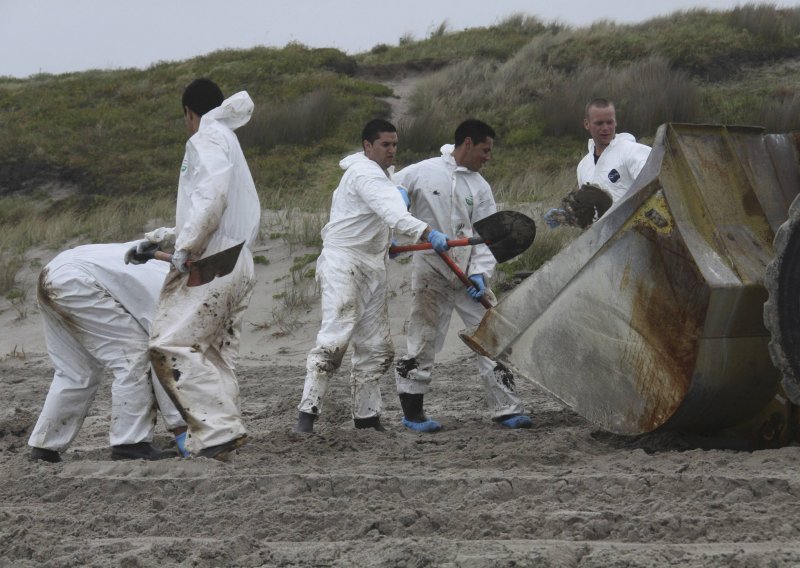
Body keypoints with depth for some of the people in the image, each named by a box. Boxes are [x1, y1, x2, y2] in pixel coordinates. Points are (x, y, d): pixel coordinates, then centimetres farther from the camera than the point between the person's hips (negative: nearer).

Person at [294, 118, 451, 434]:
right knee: (335, 337, -17)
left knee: (376, 345, 9)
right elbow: (392, 213, -31)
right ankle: (307, 412, -18)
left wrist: (386, 244, 14)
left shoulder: (376, 173, 20)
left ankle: (366, 414, 14)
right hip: (343, 262, -10)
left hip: (371, 265, 10)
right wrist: (428, 234, -43)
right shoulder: (365, 173, -15)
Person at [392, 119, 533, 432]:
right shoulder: (421, 173, -4)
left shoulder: (480, 186, 6)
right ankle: (411, 411, 15)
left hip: (469, 273, 4)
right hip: (431, 269, -4)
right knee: (424, 340, 2)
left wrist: (481, 273, -10)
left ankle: (506, 409, 3)